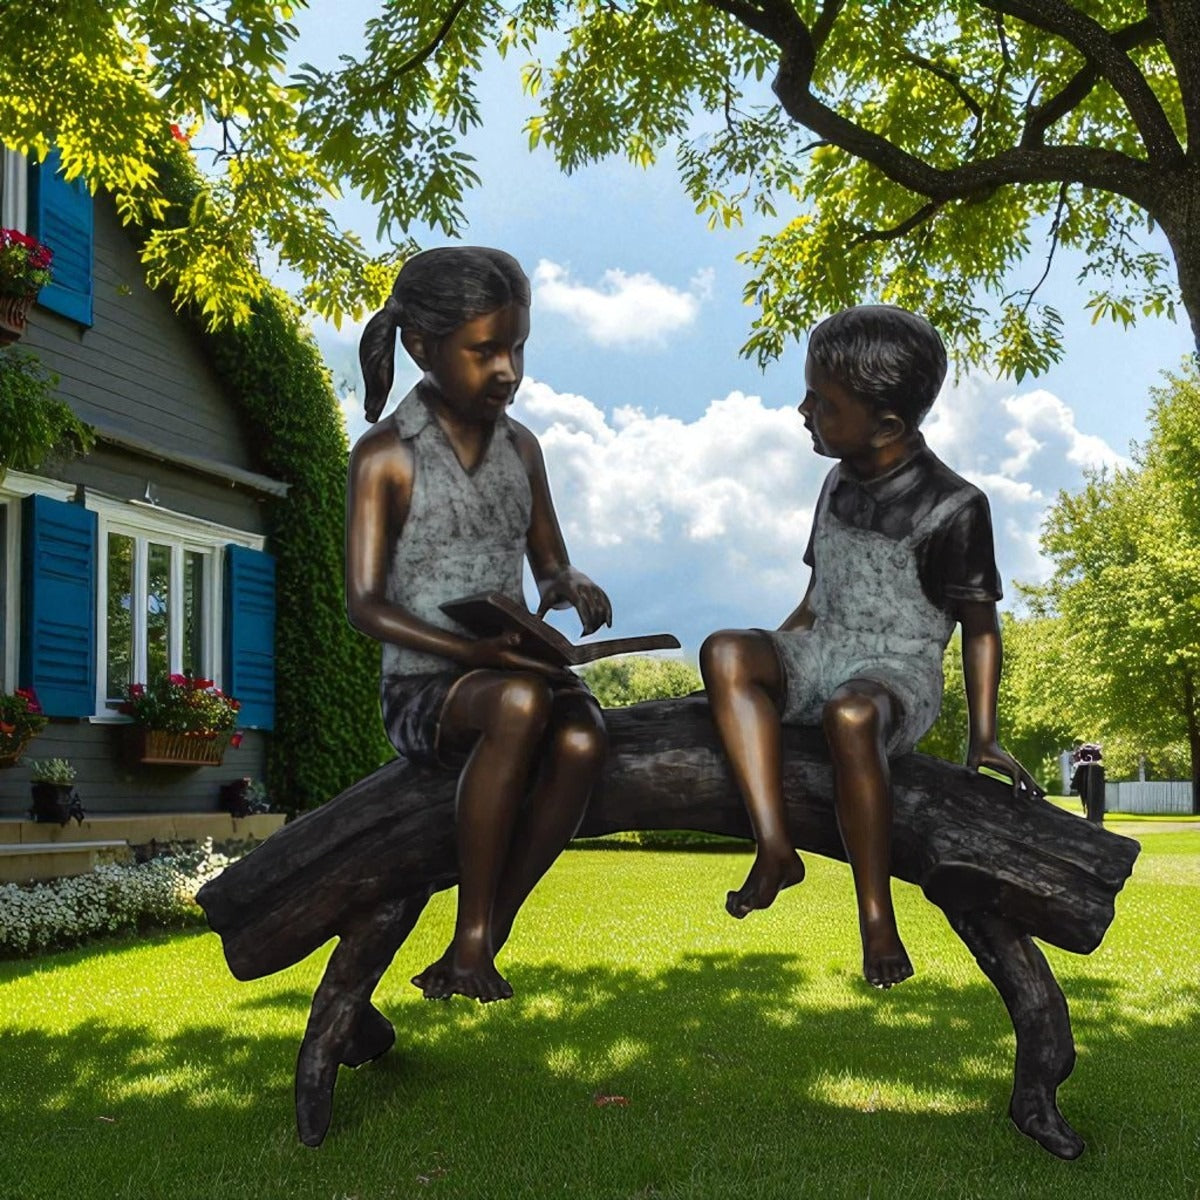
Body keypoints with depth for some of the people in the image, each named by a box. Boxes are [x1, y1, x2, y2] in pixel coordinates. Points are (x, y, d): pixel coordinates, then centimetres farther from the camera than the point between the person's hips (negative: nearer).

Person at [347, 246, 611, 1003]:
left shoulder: (520, 446, 11)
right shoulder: (386, 456, -5)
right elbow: (366, 606, -12)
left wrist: (571, 589, -7)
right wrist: (473, 650, -28)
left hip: (518, 670, 4)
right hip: (424, 691, -4)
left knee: (583, 740, -32)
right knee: (520, 706, -39)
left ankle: (470, 959, -21)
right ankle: (473, 933, -24)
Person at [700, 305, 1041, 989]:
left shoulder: (951, 507, -7)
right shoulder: (840, 485, 13)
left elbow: (980, 627, 0)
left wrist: (984, 737, -4)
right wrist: (769, 666, 12)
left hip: (899, 669, -6)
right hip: (823, 652, 6)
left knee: (849, 715, -41)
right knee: (724, 651, -25)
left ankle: (878, 919, -32)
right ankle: (775, 847, -35)